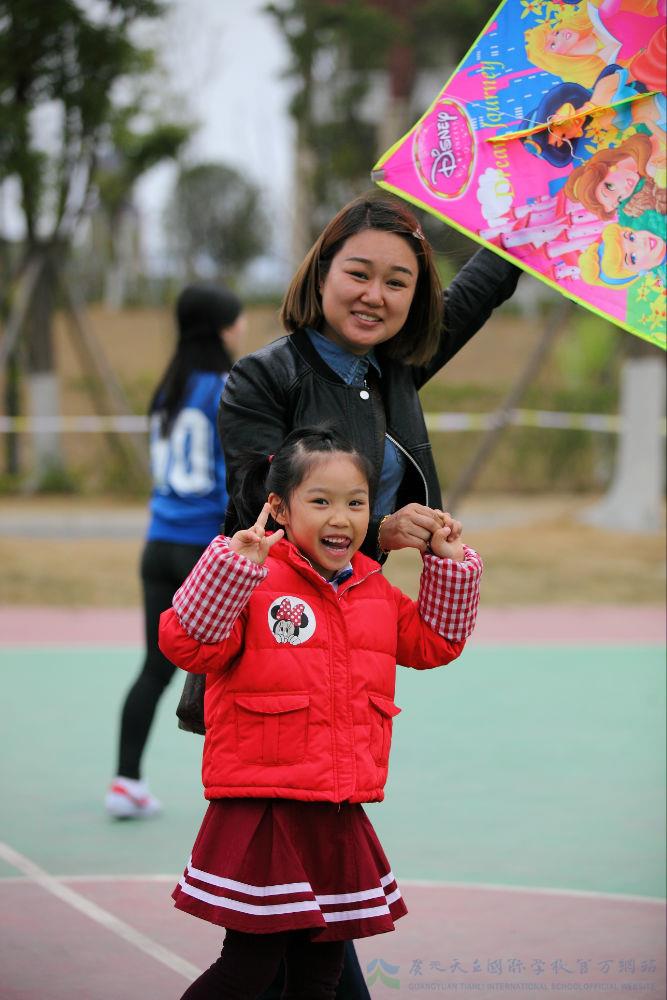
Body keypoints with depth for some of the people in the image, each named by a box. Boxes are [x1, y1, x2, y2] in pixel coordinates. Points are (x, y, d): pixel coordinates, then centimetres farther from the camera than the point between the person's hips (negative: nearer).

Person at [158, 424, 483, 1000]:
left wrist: (451, 563, 13)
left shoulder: (376, 592, 12)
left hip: (340, 819, 7)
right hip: (261, 815, -7)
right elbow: (187, 644, -21)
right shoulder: (250, 580, -9)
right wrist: (236, 565, -30)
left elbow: (435, 641, 24)